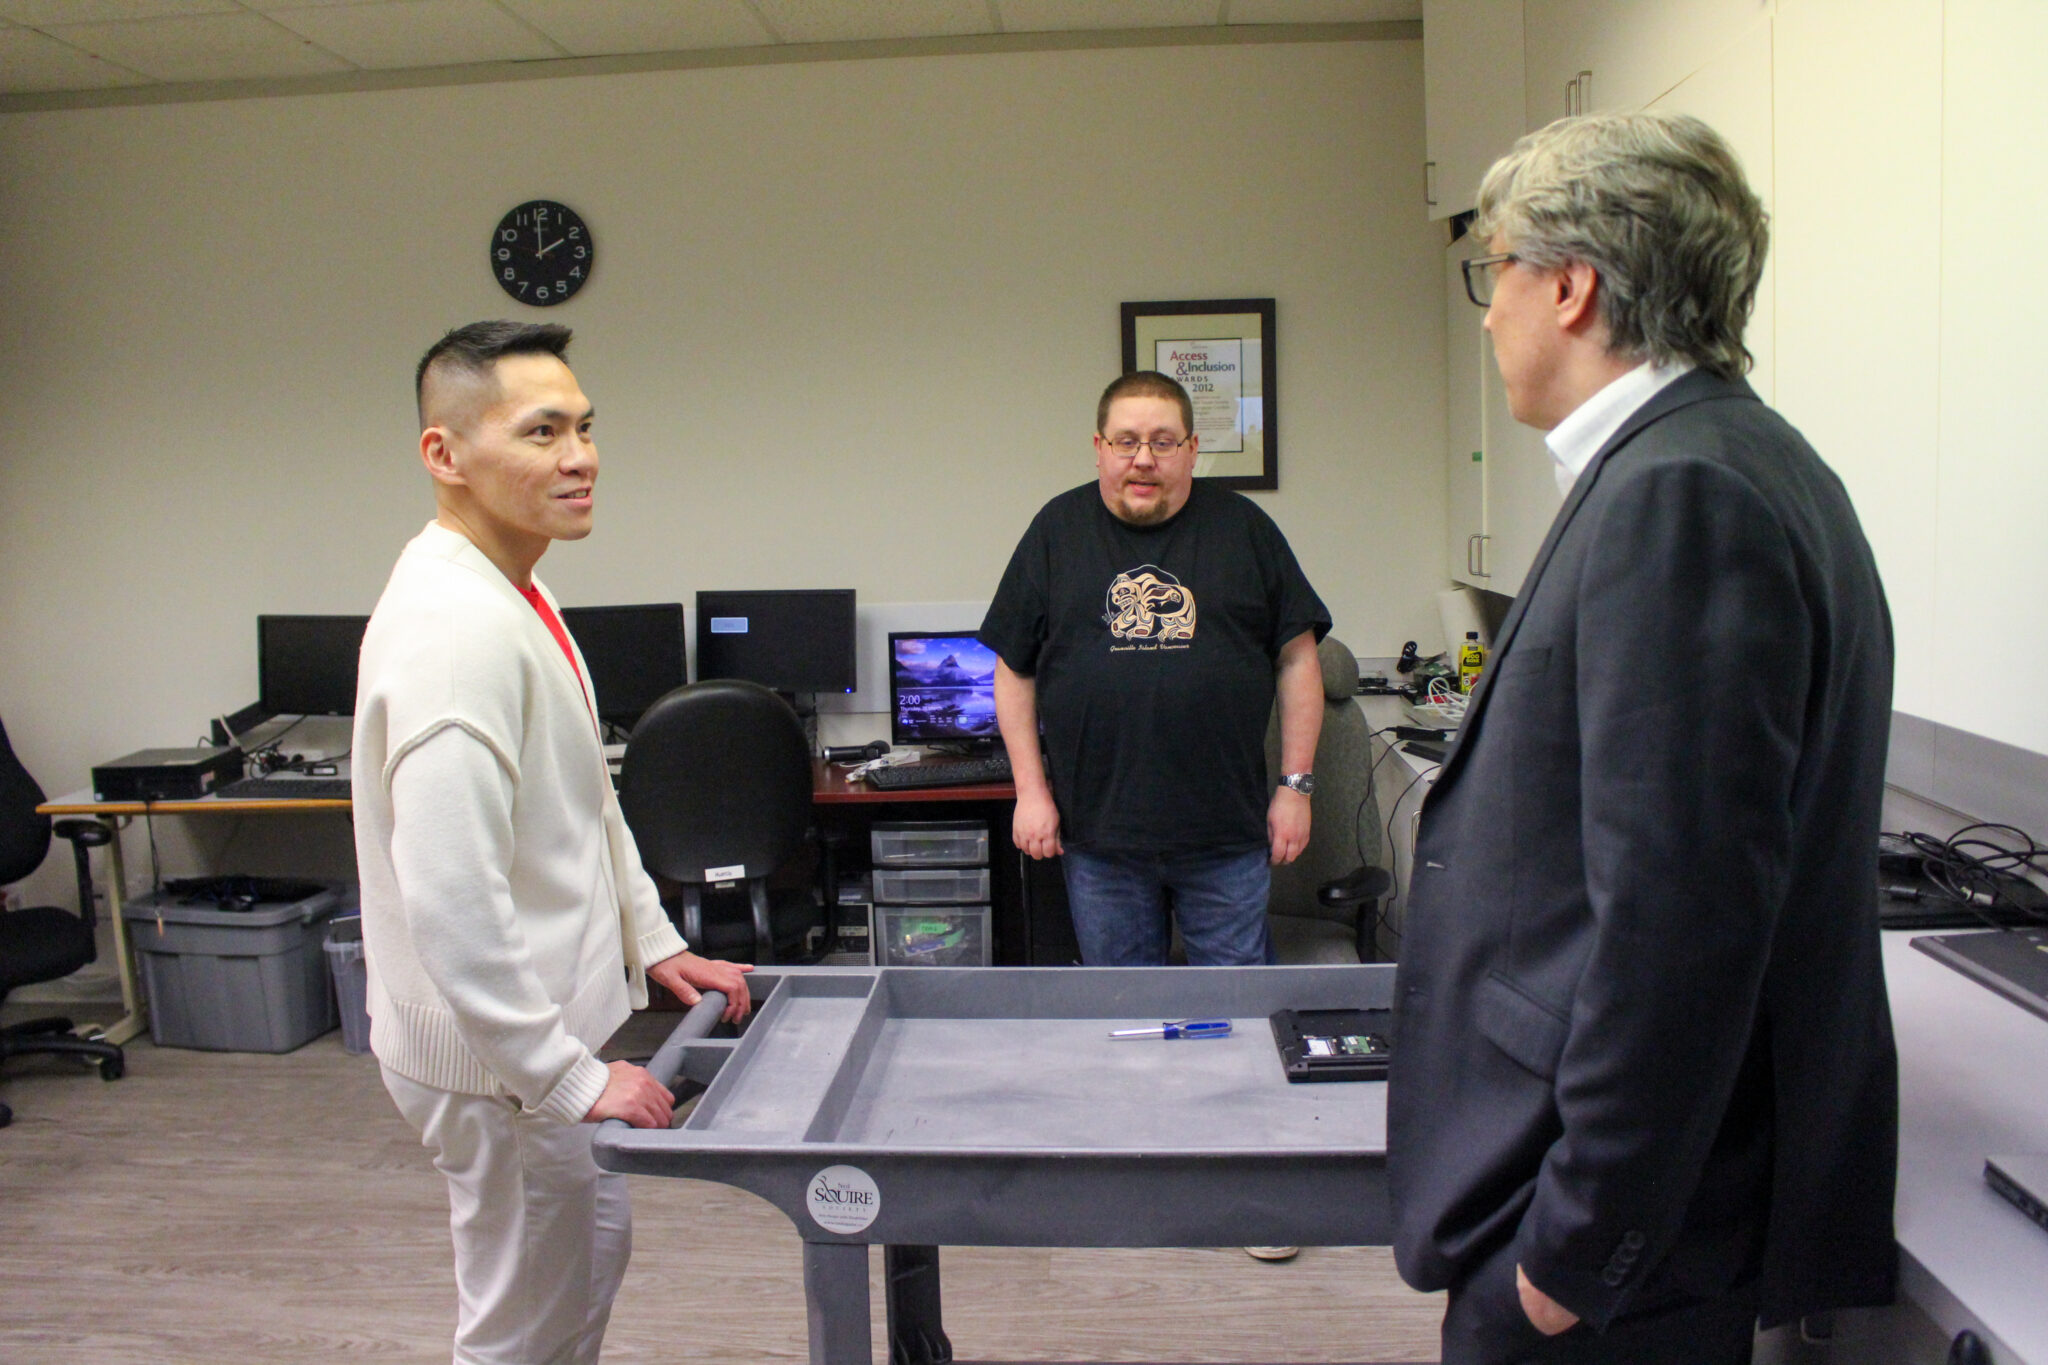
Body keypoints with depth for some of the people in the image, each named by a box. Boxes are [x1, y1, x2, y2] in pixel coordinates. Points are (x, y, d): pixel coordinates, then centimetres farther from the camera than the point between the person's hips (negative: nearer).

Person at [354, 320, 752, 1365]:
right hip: (502, 1059, -10)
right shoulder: (456, 627, -26)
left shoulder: (516, 597, 8)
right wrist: (570, 1079, -24)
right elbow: (451, 907, -31)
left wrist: (654, 944, 14)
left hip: (550, 1020, 10)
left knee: (593, 1252, 25)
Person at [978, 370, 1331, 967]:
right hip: (1097, 831, 1)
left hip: (1228, 833, 0)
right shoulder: (1057, 531, 5)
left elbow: (1297, 659, 5)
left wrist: (1296, 784, 1)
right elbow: (1014, 670, 6)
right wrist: (1030, 788, 0)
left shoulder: (1243, 527, 4)